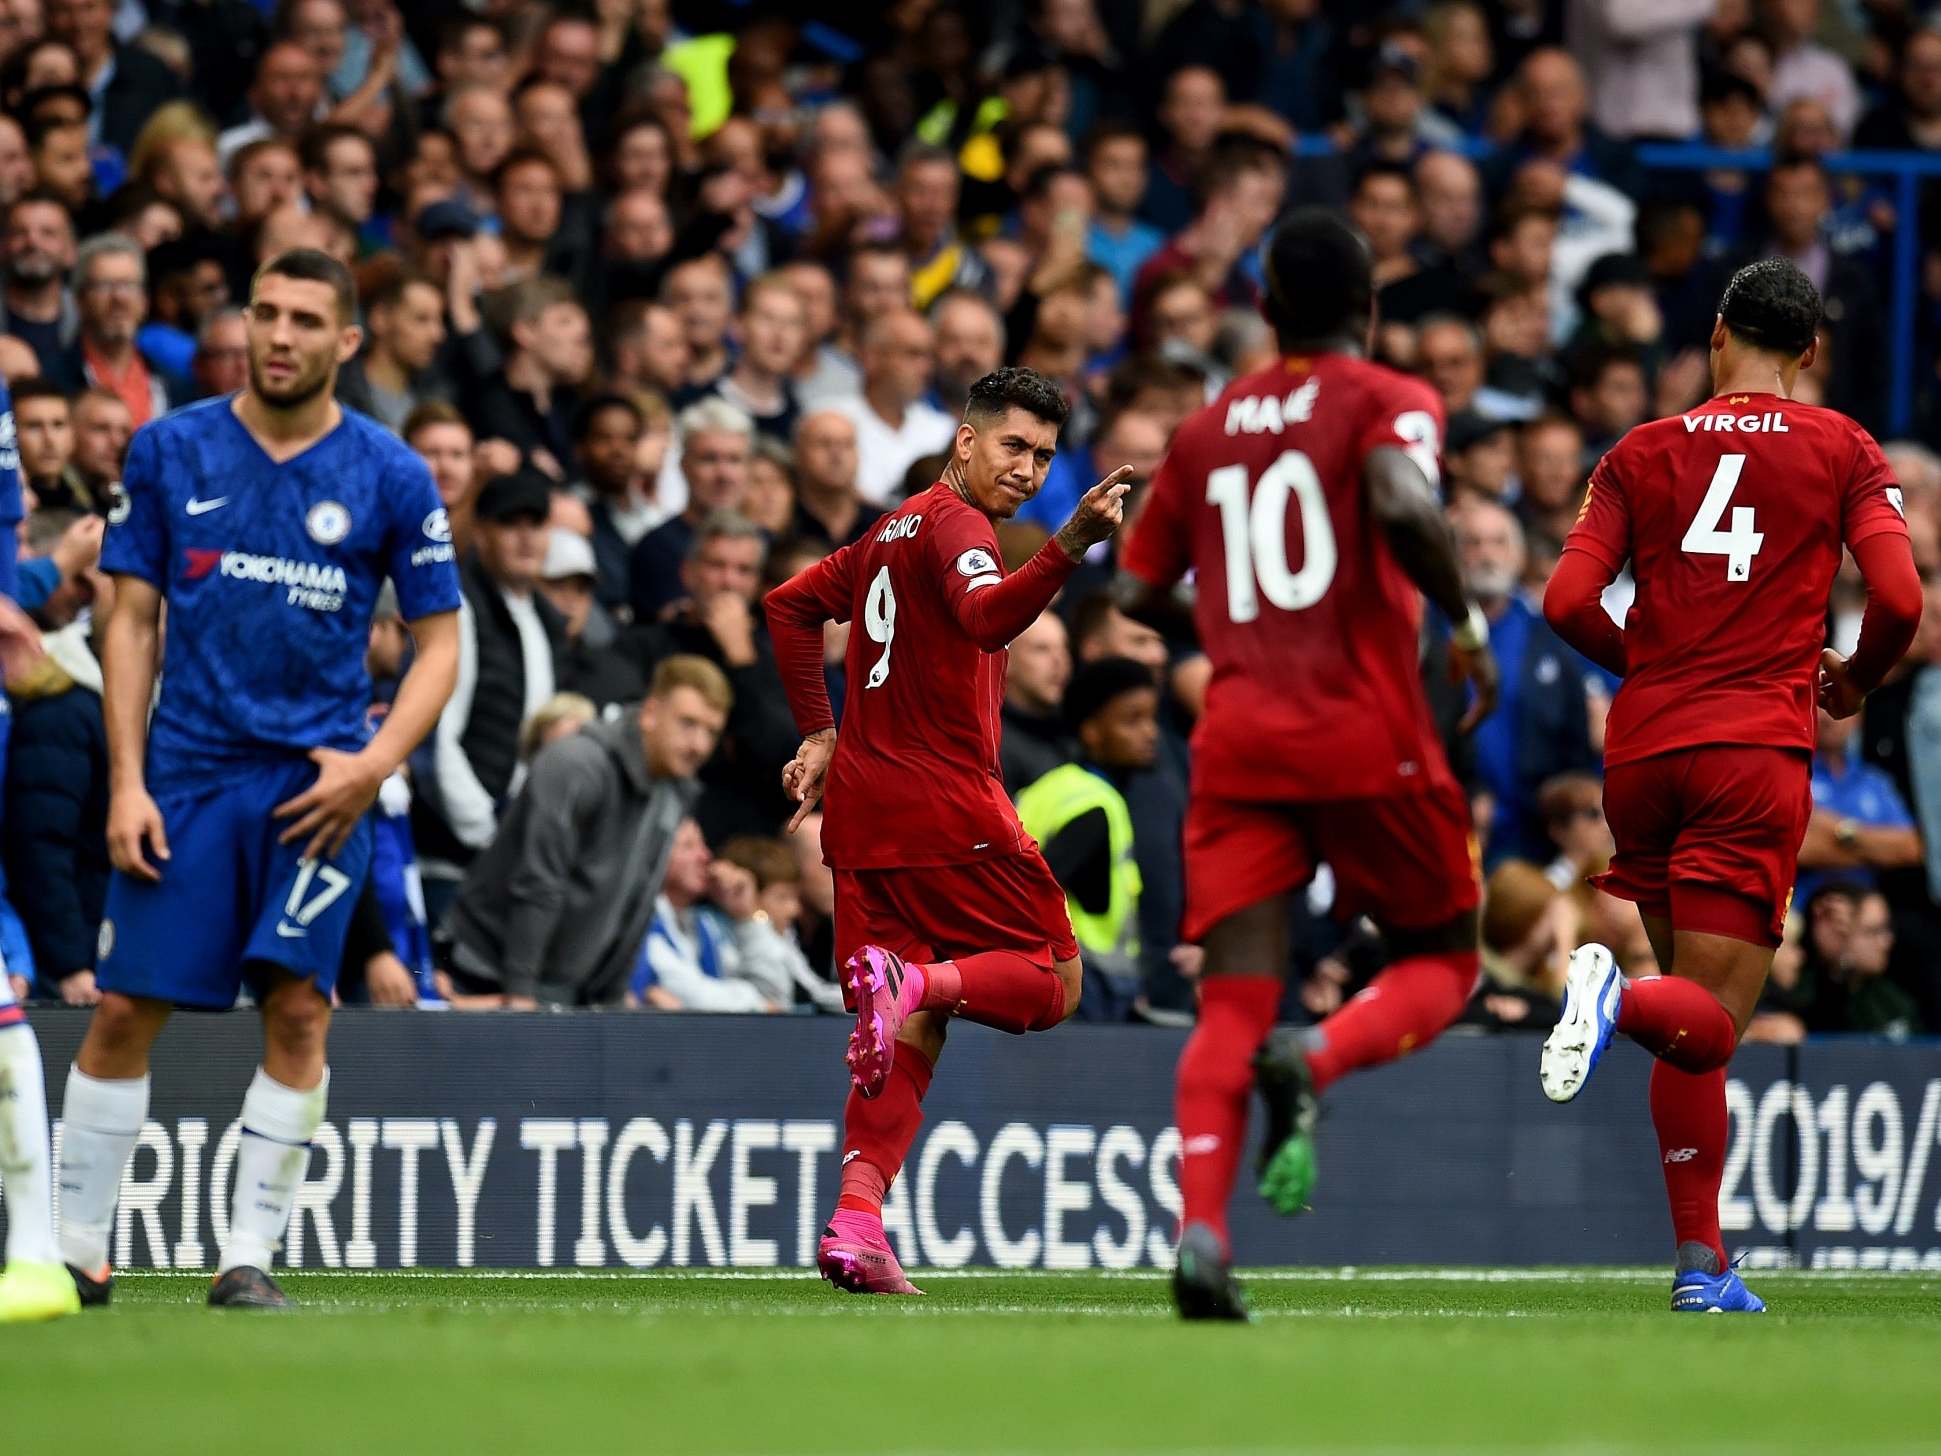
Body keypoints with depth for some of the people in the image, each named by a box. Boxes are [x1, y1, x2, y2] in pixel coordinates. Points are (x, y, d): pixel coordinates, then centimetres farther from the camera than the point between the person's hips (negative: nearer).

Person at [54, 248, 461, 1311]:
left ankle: (250, 1254, -2)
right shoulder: (170, 452, 3)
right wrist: (126, 781, -2)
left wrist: (376, 762, -10)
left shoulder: (390, 477, 0)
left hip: (317, 782, -1)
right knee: (124, 1009, -2)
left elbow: (439, 641, 5)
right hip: (185, 772, 1)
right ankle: (77, 1249, 9)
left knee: (296, 1005, -11)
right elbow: (133, 623, 6)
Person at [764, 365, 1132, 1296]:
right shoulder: (952, 523, -8)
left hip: (862, 807, 9)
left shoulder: (893, 532, 20)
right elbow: (987, 618, -29)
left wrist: (820, 734, 29)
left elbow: (792, 604, 31)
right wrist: (1071, 547, -43)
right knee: (1053, 981, 0)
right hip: (945, 806, -9)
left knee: (915, 1026, 7)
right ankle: (917, 979, -28)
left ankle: (856, 1219, -7)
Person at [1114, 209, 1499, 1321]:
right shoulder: (1386, 401, 1)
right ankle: (1317, 1061, -17)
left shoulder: (1207, 431, 15)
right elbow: (1404, 502, -21)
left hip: (1239, 738, 3)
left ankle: (1202, 1230, -21)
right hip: (1370, 733, -3)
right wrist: (1468, 622, -11)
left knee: (1233, 1004, -1)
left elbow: (1138, 592, 20)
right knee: (1442, 963, 14)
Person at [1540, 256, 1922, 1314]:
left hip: (1643, 748, 3)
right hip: (1757, 750, -3)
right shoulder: (1844, 452, 5)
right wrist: (1851, 681, 15)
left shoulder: (1641, 453, 10)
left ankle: (1700, 1260, 10)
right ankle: (1620, 1000, -39)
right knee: (1709, 1021, -6)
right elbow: (1899, 601, -6)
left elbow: (1568, 604, 1)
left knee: (1696, 1020, 14)